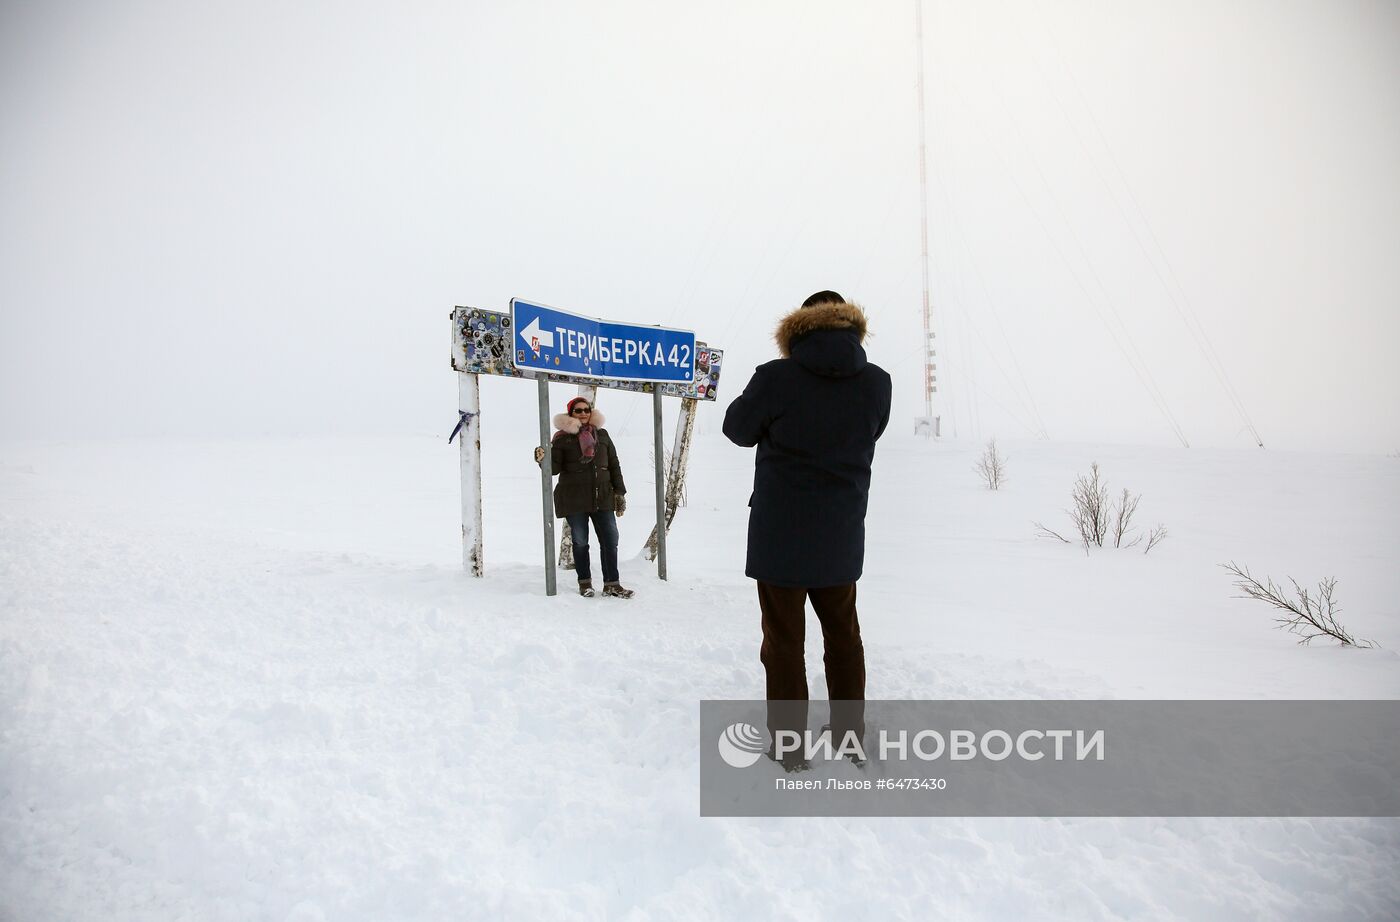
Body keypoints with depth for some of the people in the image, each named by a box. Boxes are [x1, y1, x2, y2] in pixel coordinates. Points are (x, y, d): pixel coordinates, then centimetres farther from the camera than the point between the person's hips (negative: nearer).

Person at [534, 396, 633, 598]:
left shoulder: (602, 435, 10)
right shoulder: (562, 438, 0)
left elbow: (614, 465, 13)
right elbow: (555, 467, -5)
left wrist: (619, 492, 9)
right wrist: (543, 460, -27)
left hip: (602, 497, 3)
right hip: (574, 499, -3)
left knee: (610, 540, 0)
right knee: (580, 541, 6)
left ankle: (612, 584, 7)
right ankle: (585, 582, 20)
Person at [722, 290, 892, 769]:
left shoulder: (776, 377, -16)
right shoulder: (876, 382, -5)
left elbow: (738, 428, -1)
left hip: (781, 532, -4)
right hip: (841, 534, 4)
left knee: (784, 640, 8)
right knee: (843, 634, 19)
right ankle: (850, 735, 30)